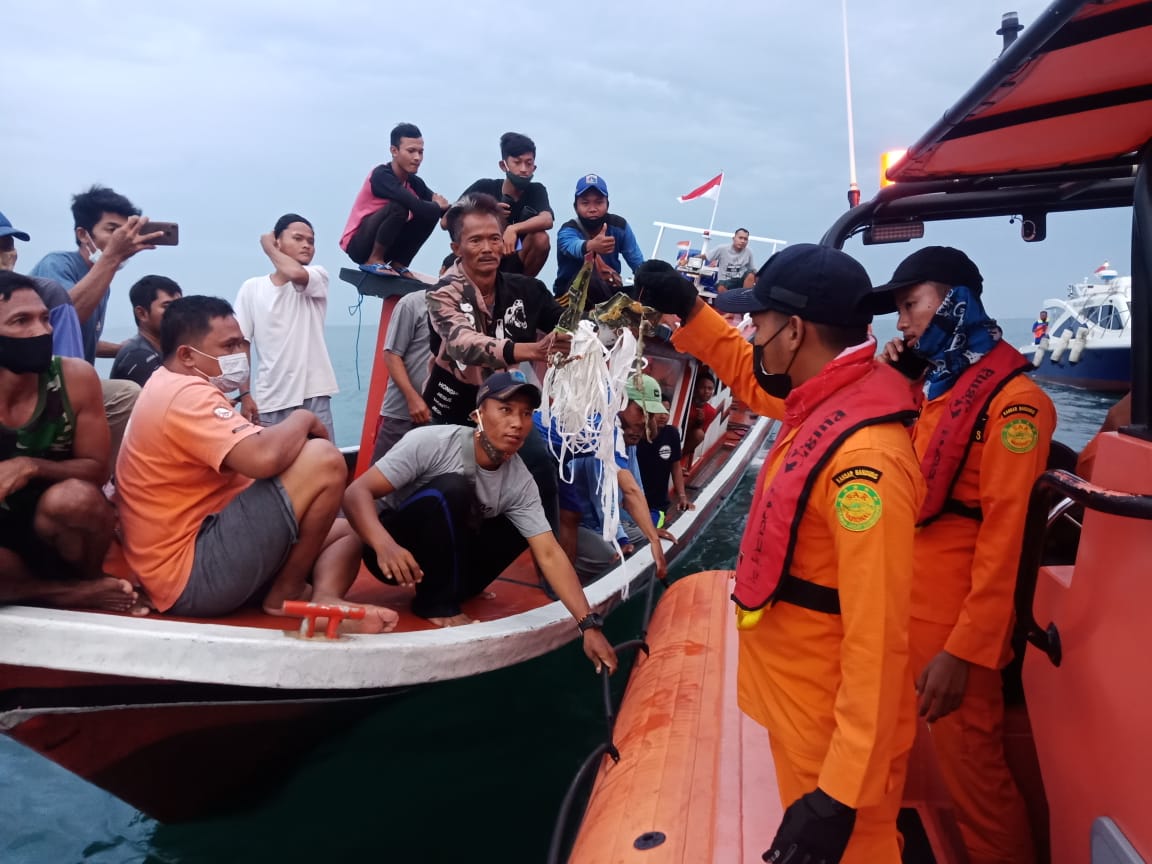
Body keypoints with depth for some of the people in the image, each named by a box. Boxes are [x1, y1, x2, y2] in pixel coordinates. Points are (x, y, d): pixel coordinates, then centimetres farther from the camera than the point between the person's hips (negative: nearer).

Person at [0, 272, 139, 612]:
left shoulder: (75, 377, -14)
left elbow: (97, 469, -8)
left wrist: (30, 467, -28)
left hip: (58, 532, 1)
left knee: (73, 498, -35)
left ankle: (90, 577, -3)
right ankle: (73, 592, -12)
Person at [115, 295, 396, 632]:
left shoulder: (171, 389, 17)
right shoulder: (187, 393, -18)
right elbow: (263, 457, -32)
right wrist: (303, 420, -12)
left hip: (198, 554, 11)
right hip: (195, 576, -11)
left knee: (346, 531, 15)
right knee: (323, 459, -20)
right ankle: (286, 593, -7)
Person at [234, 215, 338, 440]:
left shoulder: (319, 277, 4)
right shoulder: (252, 288, 5)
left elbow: (295, 273, -20)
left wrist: (268, 246, -2)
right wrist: (245, 395, -2)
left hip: (314, 396, -1)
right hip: (270, 402, 1)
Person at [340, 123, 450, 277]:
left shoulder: (415, 182, 1)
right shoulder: (381, 175, -21)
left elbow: (447, 213, -2)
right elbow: (417, 206, -34)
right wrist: (438, 206, -15)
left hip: (385, 245, 7)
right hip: (358, 244, -7)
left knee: (431, 213, -5)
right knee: (399, 206, -30)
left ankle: (398, 264, 1)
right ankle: (374, 261, -14)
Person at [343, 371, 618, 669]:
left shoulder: (520, 482, -13)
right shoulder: (432, 442, -26)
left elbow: (549, 554, -17)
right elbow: (357, 492, -27)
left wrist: (589, 624, -27)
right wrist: (385, 545, -47)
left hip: (443, 553, 5)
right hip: (395, 550, -5)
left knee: (520, 526, -10)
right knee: (452, 488, -31)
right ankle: (436, 602, -16)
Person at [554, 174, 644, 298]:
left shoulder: (618, 225, -9)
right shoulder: (567, 231, -21)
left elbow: (640, 266, -5)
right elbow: (574, 247, -47)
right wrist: (591, 246, -70)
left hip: (609, 290, 5)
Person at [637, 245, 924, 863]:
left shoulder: (863, 455, -31)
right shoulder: (824, 403, -2)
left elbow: (878, 638, -32)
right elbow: (754, 382, 22)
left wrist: (841, 797, -29)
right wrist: (688, 309, 12)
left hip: (835, 728, -9)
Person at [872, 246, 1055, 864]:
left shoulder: (1012, 399, -15)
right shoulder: (933, 386, 12)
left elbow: (1006, 536, -19)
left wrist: (965, 649, -22)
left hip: (954, 625, -8)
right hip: (909, 609, 8)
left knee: (971, 776, 5)